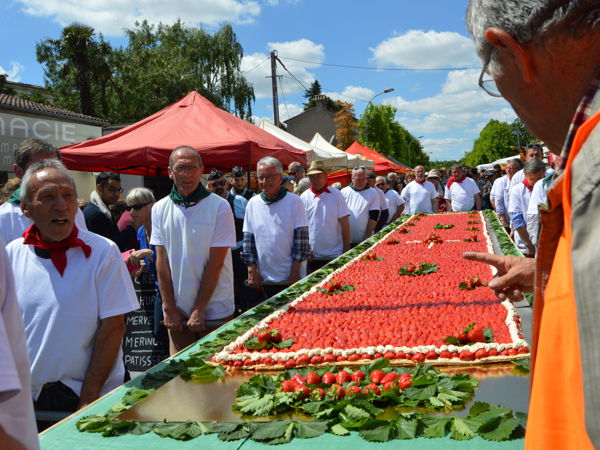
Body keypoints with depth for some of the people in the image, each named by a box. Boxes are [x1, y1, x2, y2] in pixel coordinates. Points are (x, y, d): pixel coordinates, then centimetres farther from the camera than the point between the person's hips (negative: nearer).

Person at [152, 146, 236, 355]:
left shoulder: (219, 207, -8)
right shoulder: (160, 209, 3)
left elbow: (216, 263, -10)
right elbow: (162, 262, 2)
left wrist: (200, 310, -11)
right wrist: (169, 308, -3)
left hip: (215, 310, -3)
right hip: (177, 312, 3)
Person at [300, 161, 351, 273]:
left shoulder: (336, 195, -2)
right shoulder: (304, 197, 2)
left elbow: (345, 224, -2)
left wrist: (346, 251, -5)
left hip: (335, 255, -1)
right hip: (312, 257, 1)